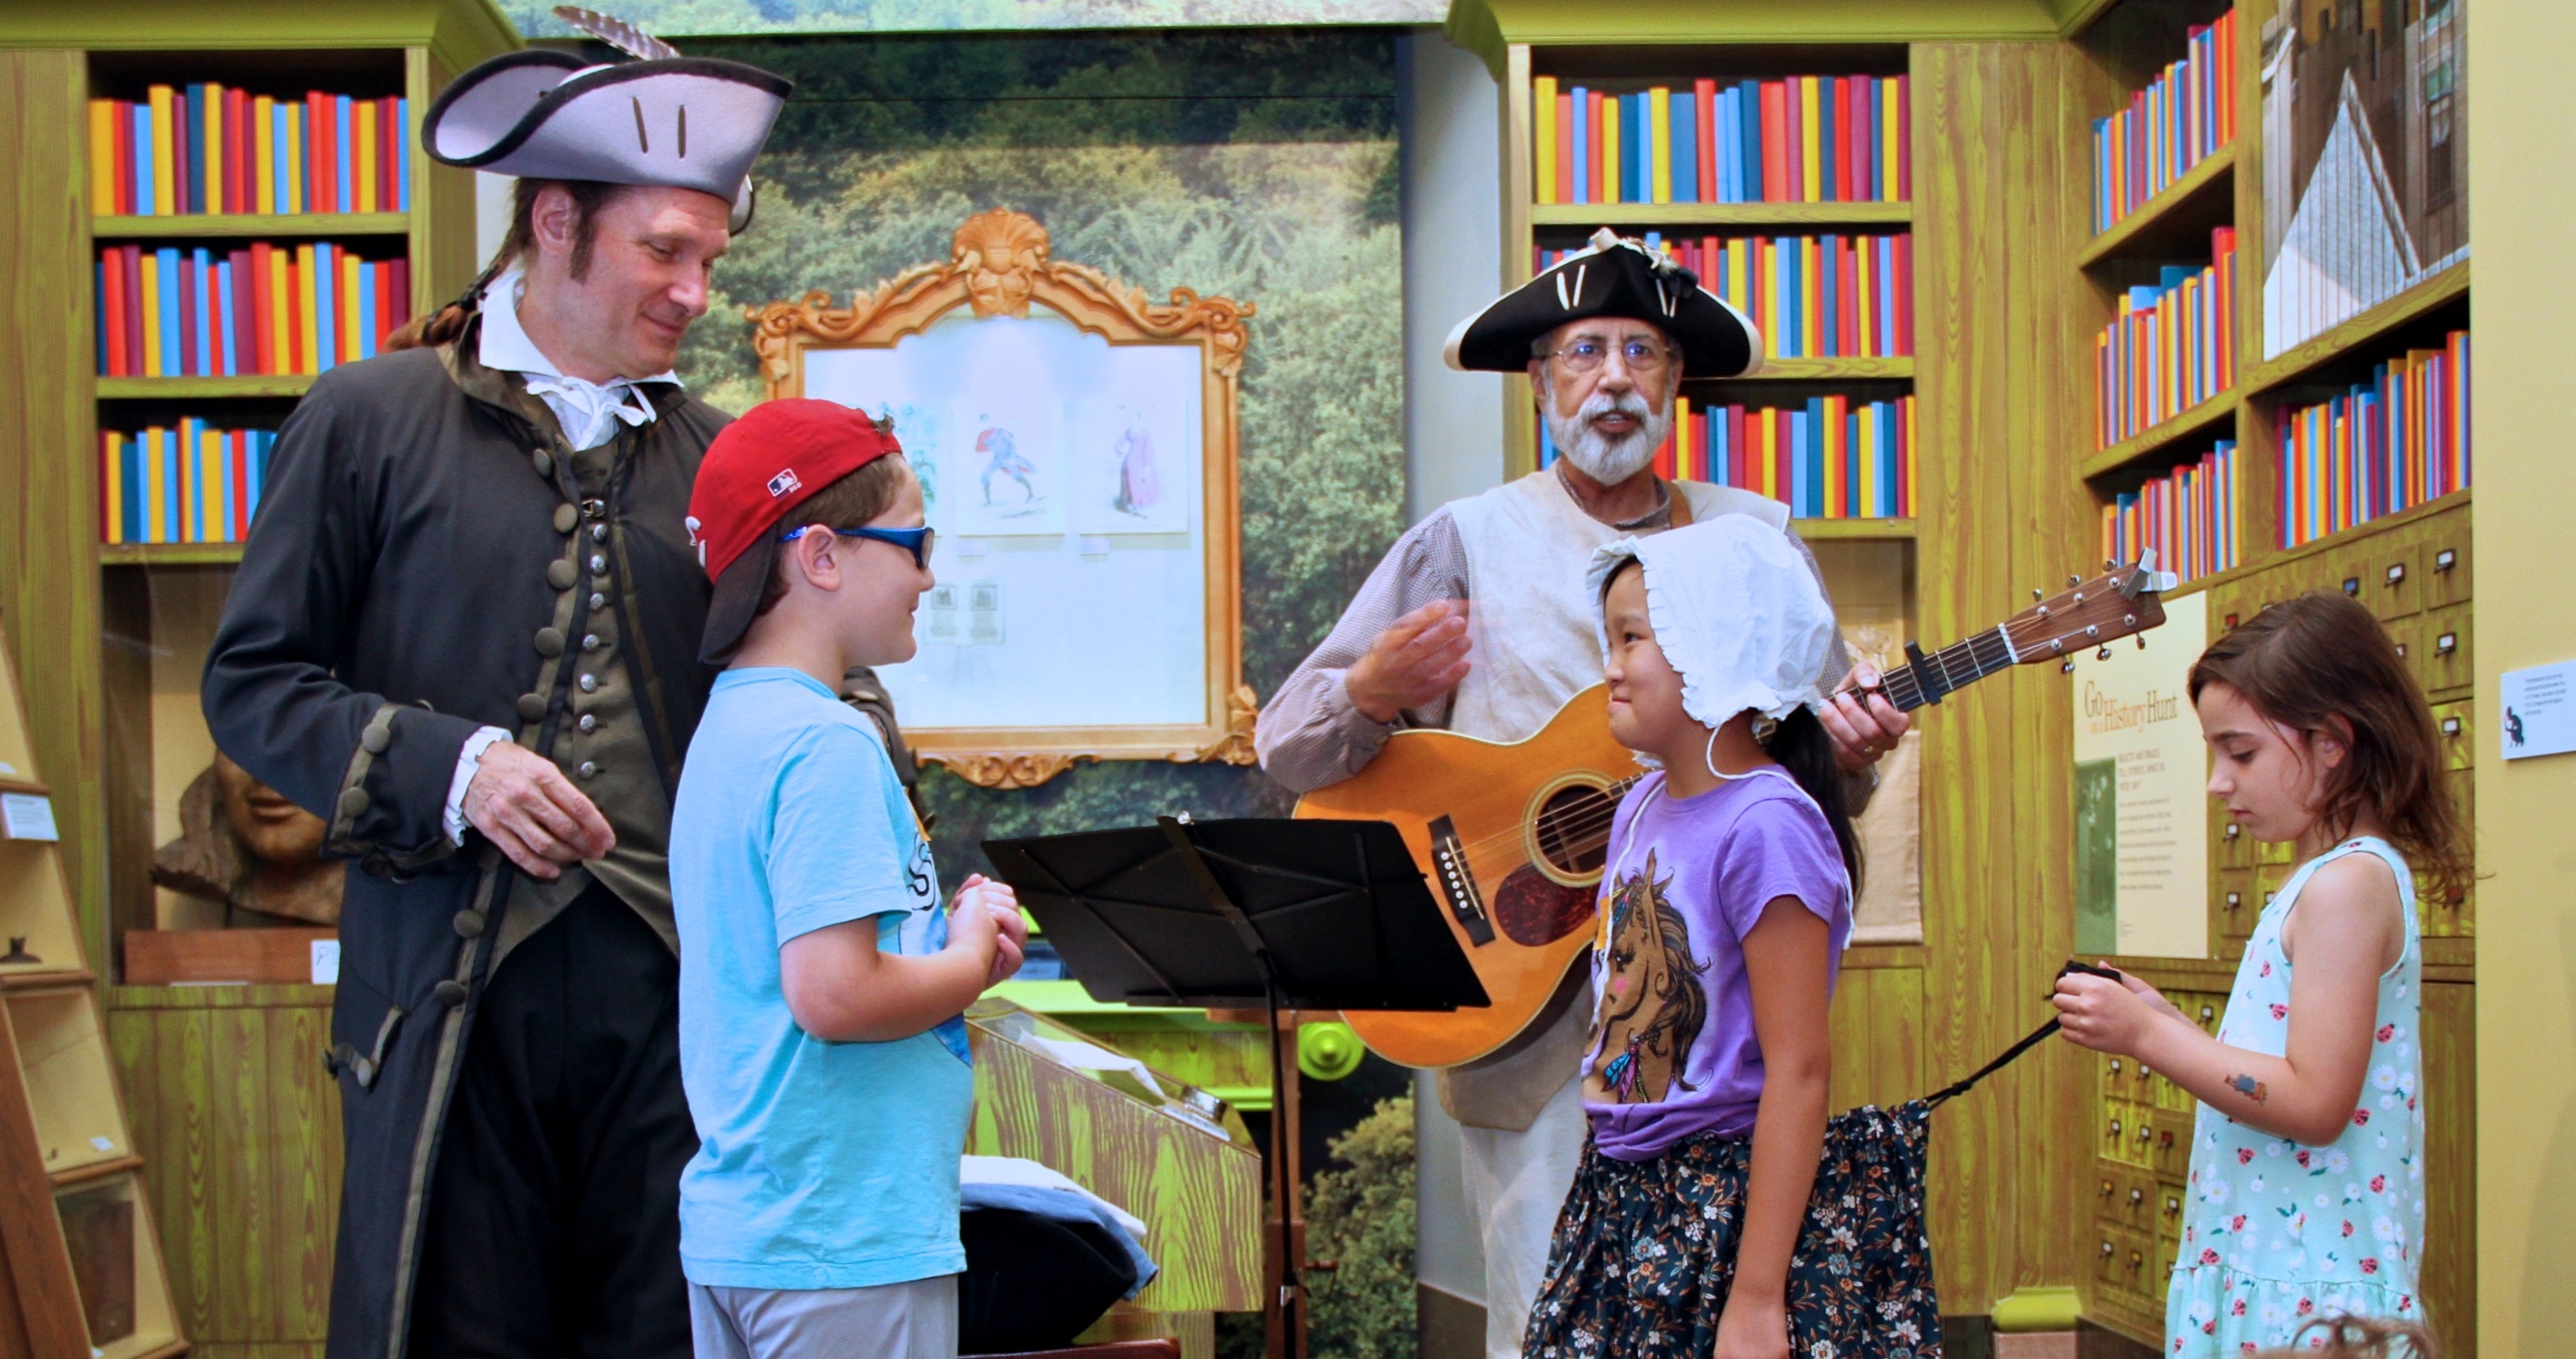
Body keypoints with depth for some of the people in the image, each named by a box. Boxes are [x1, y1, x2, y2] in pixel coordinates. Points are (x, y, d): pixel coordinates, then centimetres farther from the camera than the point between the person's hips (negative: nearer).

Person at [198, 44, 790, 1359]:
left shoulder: (706, 451, 15)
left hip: (668, 971, 3)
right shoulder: (371, 419, 4)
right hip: (451, 981, -3)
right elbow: (251, 680, 2)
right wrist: (447, 768, -12)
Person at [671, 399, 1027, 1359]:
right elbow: (832, 996, -25)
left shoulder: (727, 724, 12)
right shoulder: (829, 745, -17)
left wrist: (947, 939, 6)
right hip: (846, 1243, -9)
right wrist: (971, 960, -8)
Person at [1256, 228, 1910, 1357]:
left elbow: (1823, 772, 16)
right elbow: (1286, 744, 3)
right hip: (1525, 1018, -2)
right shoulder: (1467, 540, 5)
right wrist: (1371, 695, -18)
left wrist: (1845, 751, -8)